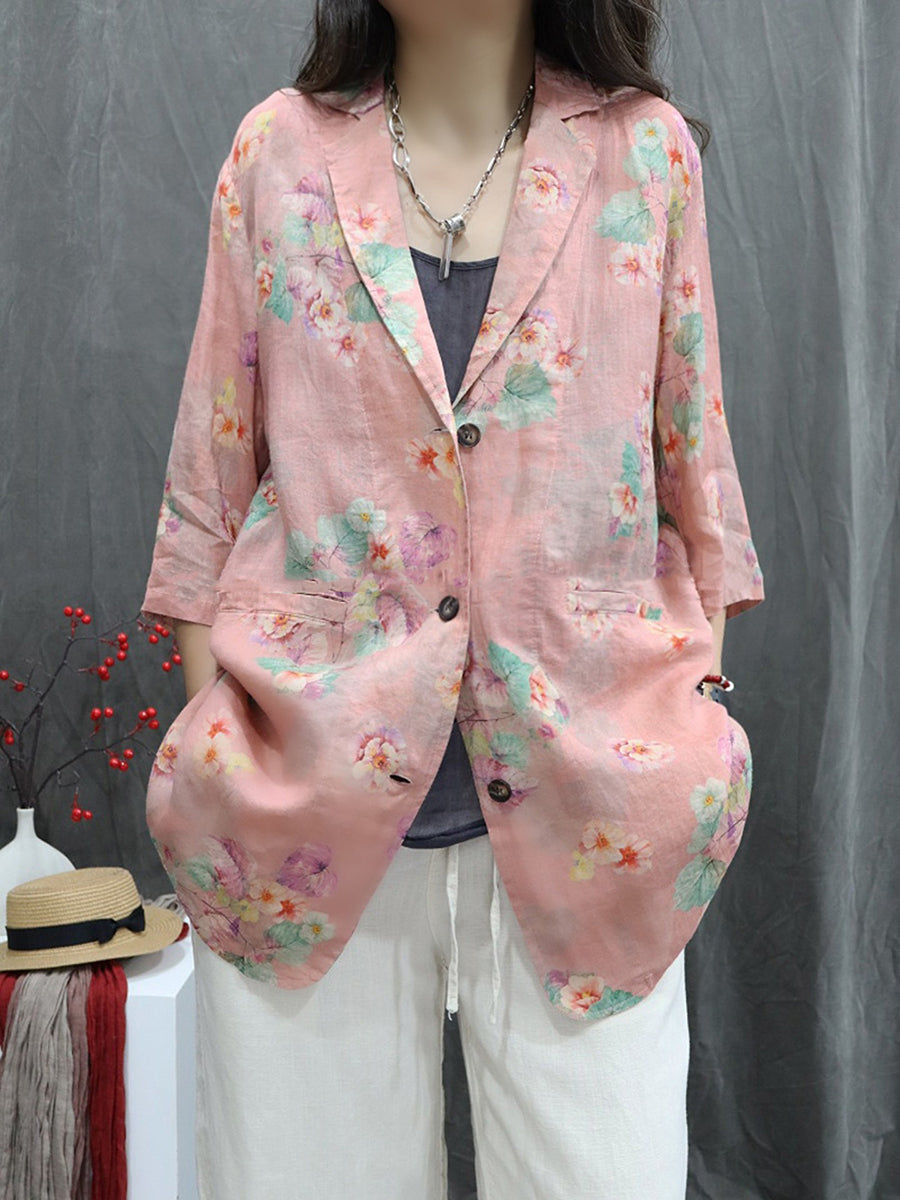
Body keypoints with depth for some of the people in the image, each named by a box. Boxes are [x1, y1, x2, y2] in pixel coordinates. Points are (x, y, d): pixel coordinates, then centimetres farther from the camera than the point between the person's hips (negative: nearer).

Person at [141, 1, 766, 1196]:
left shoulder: (645, 149, 5)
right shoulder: (279, 150, 5)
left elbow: (693, 446, 9)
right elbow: (212, 467, 7)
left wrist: (704, 684, 6)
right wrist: (209, 705, 4)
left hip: (585, 771, 1)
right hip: (310, 780, 1)